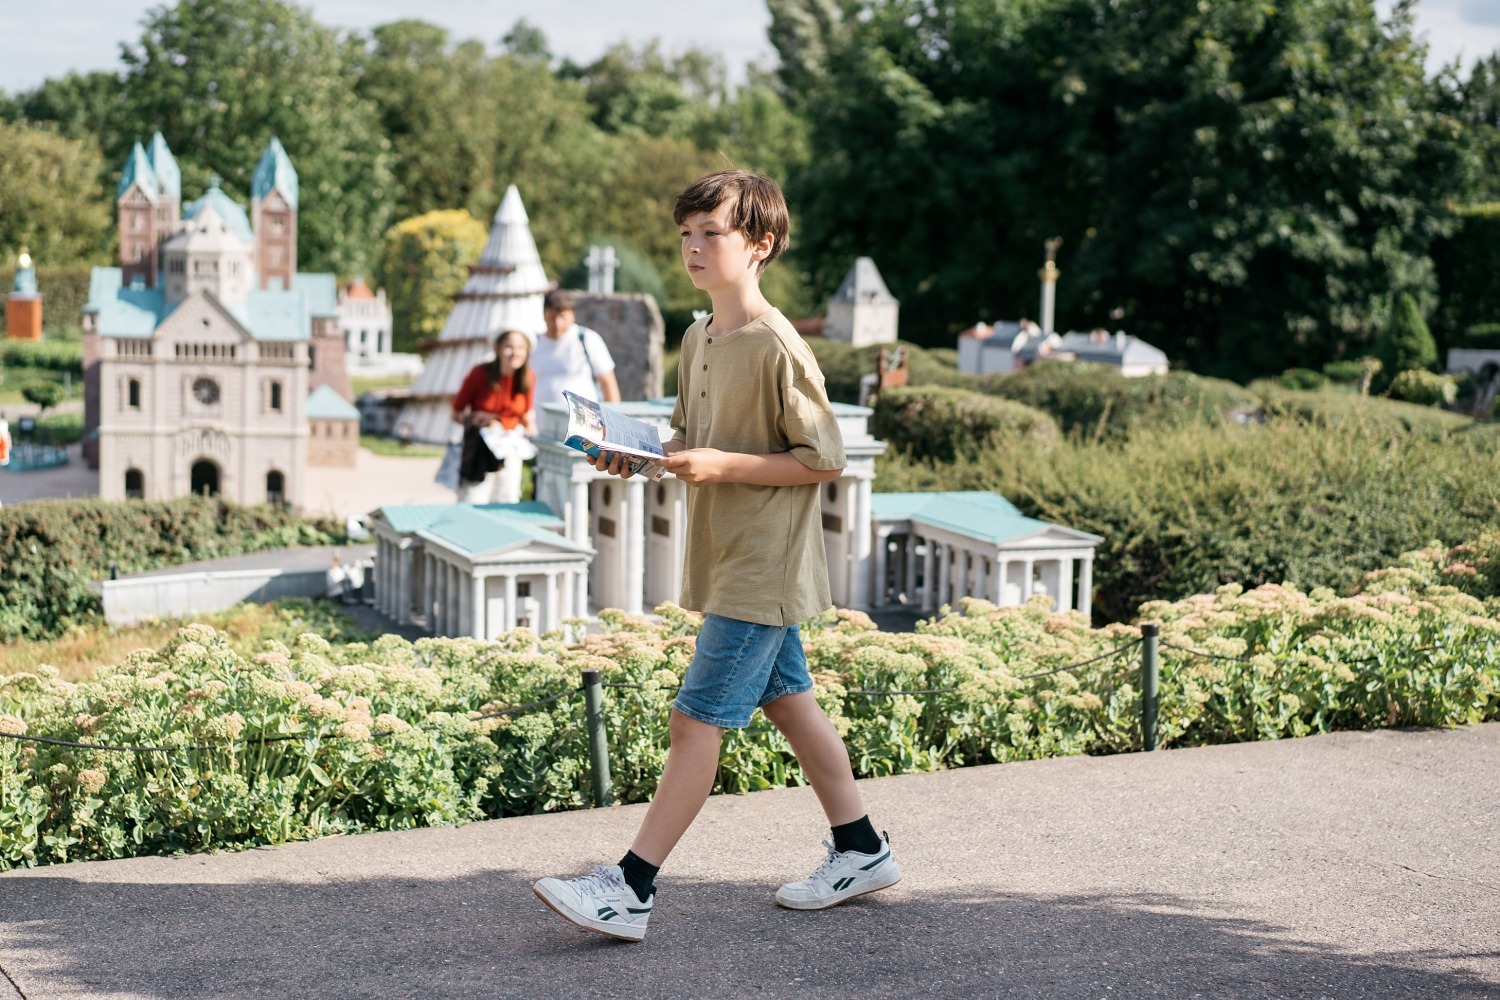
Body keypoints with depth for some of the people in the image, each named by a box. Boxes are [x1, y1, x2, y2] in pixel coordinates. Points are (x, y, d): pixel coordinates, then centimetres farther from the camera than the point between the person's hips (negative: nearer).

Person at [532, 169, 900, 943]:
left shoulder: (777, 348, -18)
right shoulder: (698, 340, 8)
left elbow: (823, 459, -16)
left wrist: (723, 465, -23)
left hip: (762, 568, -9)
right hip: (730, 560, 9)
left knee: (697, 719, -8)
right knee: (787, 699, 16)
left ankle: (631, 890, -5)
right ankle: (860, 851, 29)